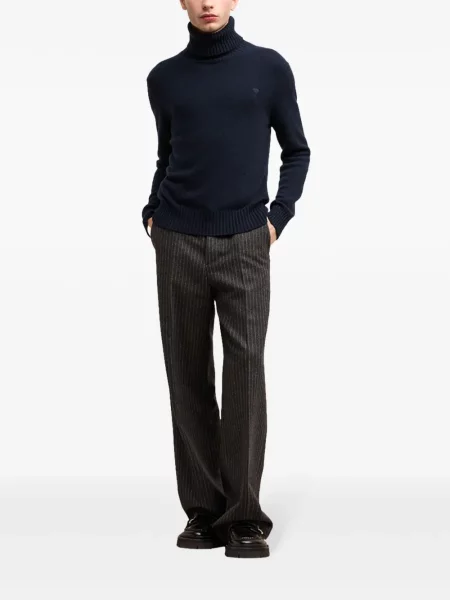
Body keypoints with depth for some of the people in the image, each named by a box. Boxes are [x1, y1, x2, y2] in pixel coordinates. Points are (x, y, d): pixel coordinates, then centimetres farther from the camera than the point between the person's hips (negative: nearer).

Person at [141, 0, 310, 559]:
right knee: (188, 376, 3)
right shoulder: (164, 77, 8)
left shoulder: (269, 67, 3)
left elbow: (296, 151, 10)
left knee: (245, 372, -8)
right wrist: (151, 212, 5)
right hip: (178, 245, 2)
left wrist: (277, 216, 0)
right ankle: (202, 510, 10)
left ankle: (244, 517, -3)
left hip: (245, 244, -2)